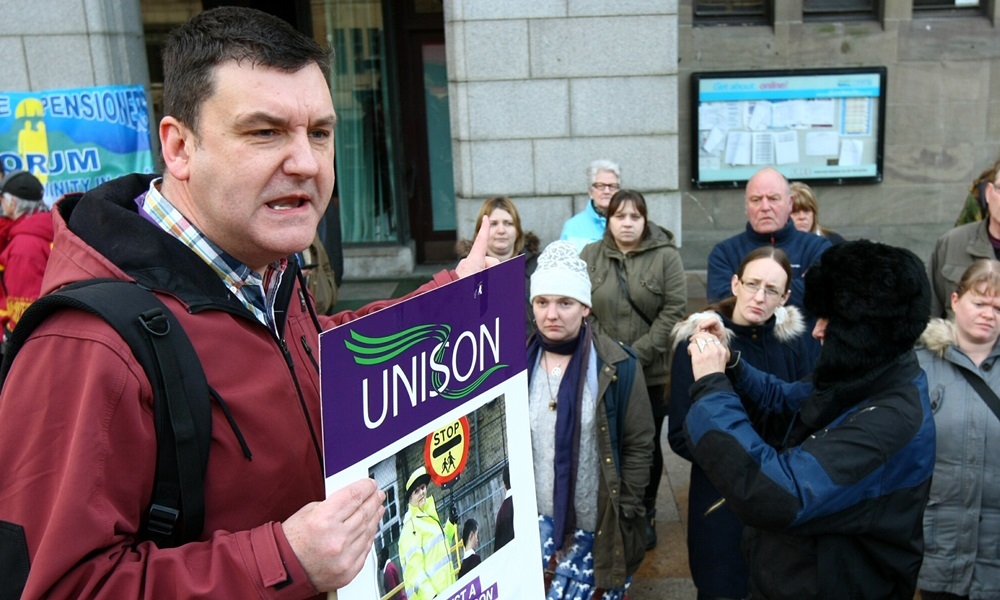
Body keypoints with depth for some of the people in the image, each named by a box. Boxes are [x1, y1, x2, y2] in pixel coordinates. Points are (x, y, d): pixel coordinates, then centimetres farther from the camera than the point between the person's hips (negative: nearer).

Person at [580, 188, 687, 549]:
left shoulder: (666, 257, -1)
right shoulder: (589, 256, 5)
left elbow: (674, 311, -7)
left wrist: (638, 354, -14)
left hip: (652, 373, -1)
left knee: (647, 446, 11)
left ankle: (644, 515, 29)